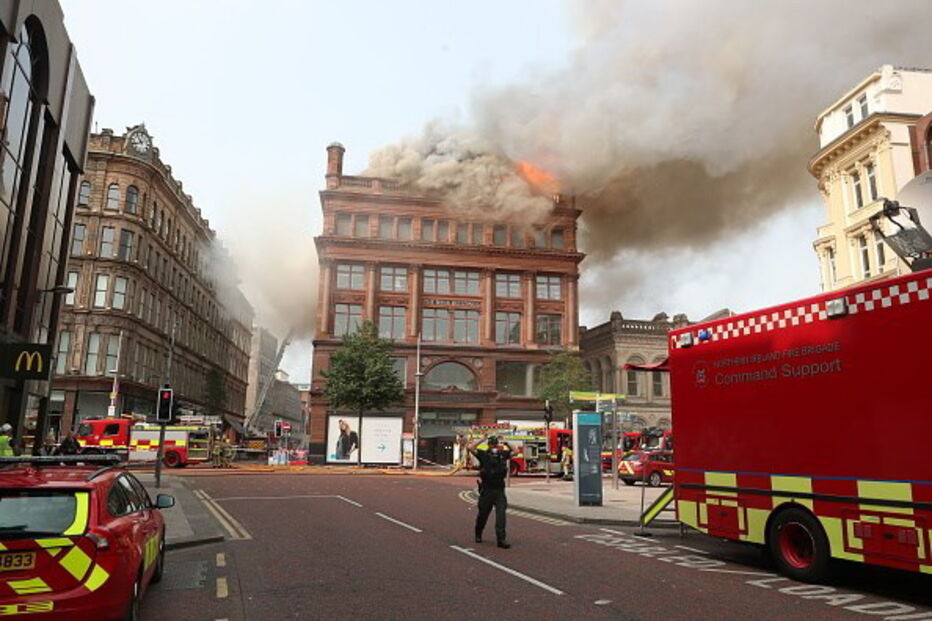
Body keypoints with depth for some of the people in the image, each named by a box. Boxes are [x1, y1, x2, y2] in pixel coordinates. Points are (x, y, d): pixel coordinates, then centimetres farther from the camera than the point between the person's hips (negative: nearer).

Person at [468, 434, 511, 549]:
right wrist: (483, 439, -12)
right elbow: (471, 448, -15)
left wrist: (504, 445, 3)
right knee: (483, 514, 12)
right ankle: (478, 534, 35)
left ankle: (501, 539, -11)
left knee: (501, 513, -11)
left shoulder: (502, 454, 5)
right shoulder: (483, 455, -3)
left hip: (499, 489, 2)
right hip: (486, 490, -1)